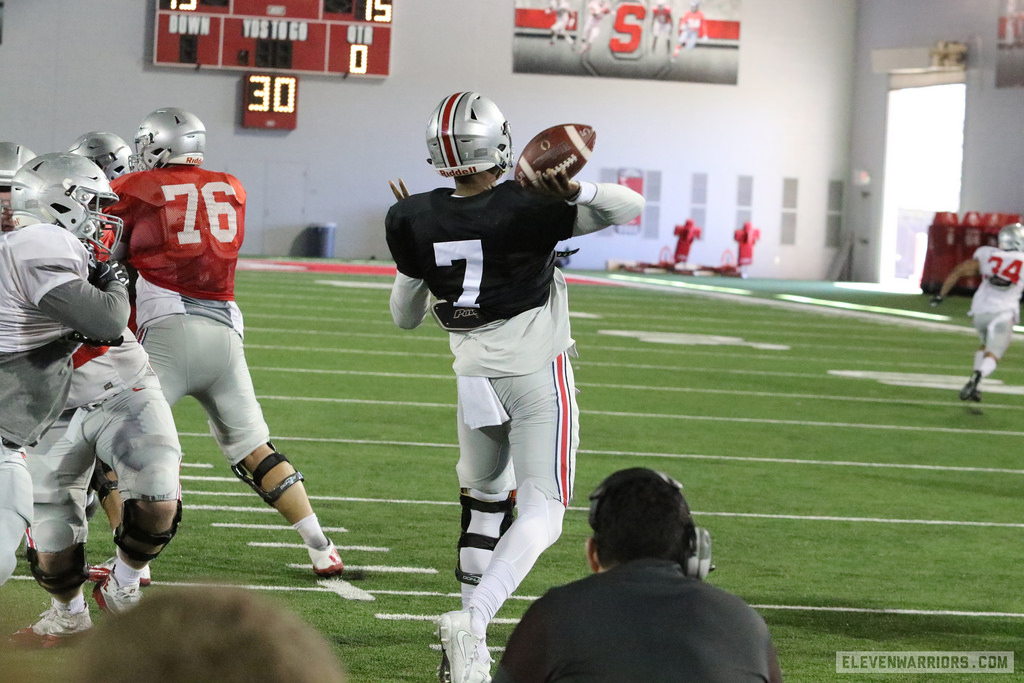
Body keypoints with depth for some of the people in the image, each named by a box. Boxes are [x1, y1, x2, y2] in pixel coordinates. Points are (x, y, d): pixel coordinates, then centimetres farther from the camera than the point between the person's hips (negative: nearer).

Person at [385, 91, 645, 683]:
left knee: (484, 503, 20)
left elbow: (405, 316, 11)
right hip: (537, 374, -4)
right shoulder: (528, 210, -15)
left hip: (476, 382, 4)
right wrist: (574, 191, -23)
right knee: (541, 512, -2)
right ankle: (472, 621, -23)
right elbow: (631, 206, -9)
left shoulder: (418, 220, -4)